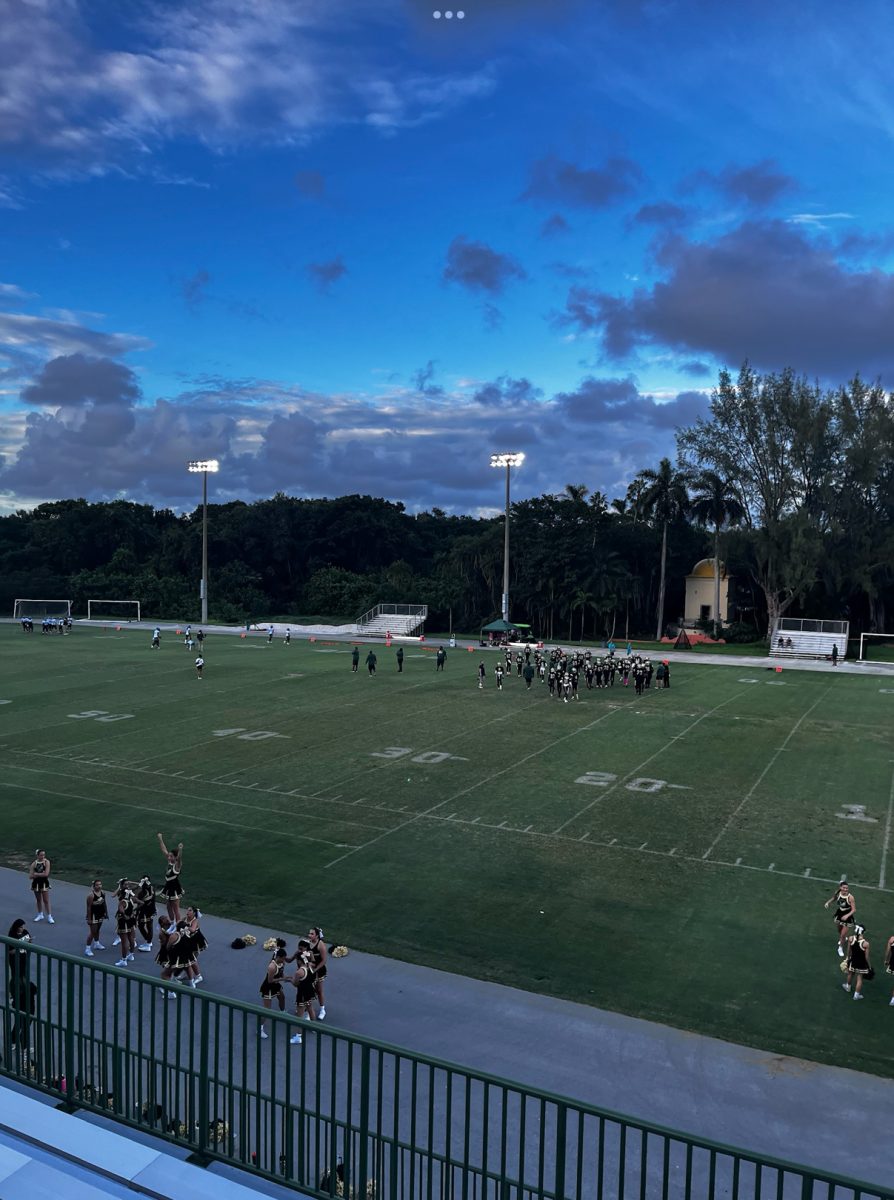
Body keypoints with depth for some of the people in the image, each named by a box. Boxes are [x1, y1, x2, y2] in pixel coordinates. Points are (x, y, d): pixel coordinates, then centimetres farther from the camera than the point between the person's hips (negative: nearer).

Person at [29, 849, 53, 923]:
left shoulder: (46, 862, -11)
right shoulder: (34, 863, -4)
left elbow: (46, 874, -20)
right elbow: (30, 876, -7)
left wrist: (36, 874, -12)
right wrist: (41, 874, -17)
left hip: (44, 883, -3)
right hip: (36, 883, 3)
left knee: (46, 900, 0)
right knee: (38, 900, 16)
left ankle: (49, 916, 6)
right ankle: (40, 915, 32)